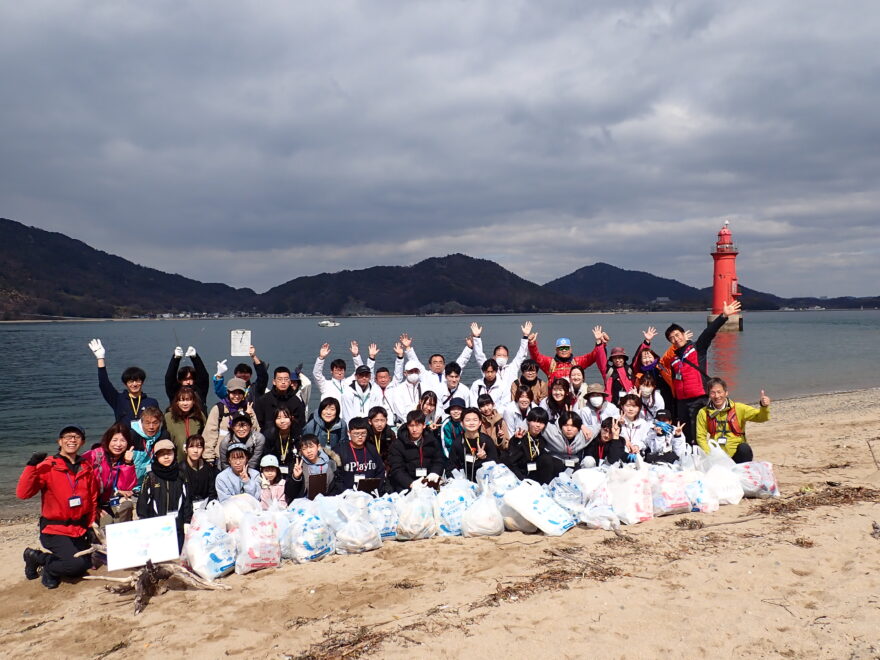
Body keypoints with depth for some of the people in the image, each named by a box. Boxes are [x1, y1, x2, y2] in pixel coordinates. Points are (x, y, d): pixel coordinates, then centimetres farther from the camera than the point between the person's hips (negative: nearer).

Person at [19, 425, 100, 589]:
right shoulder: (48, 466, -10)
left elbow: (93, 499, 13)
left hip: (79, 530, 6)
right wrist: (32, 466, -30)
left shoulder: (86, 468, 6)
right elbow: (22, 493, -21)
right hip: (55, 530, -6)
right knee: (77, 564, -24)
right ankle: (37, 557, 3)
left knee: (85, 565, 7)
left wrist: (91, 526, 7)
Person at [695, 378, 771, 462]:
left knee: (744, 448, -31)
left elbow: (760, 416, -6)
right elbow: (700, 437, 2)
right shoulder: (703, 413, 2)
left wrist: (764, 407, -28)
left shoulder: (738, 408, 1)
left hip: (737, 454, 0)